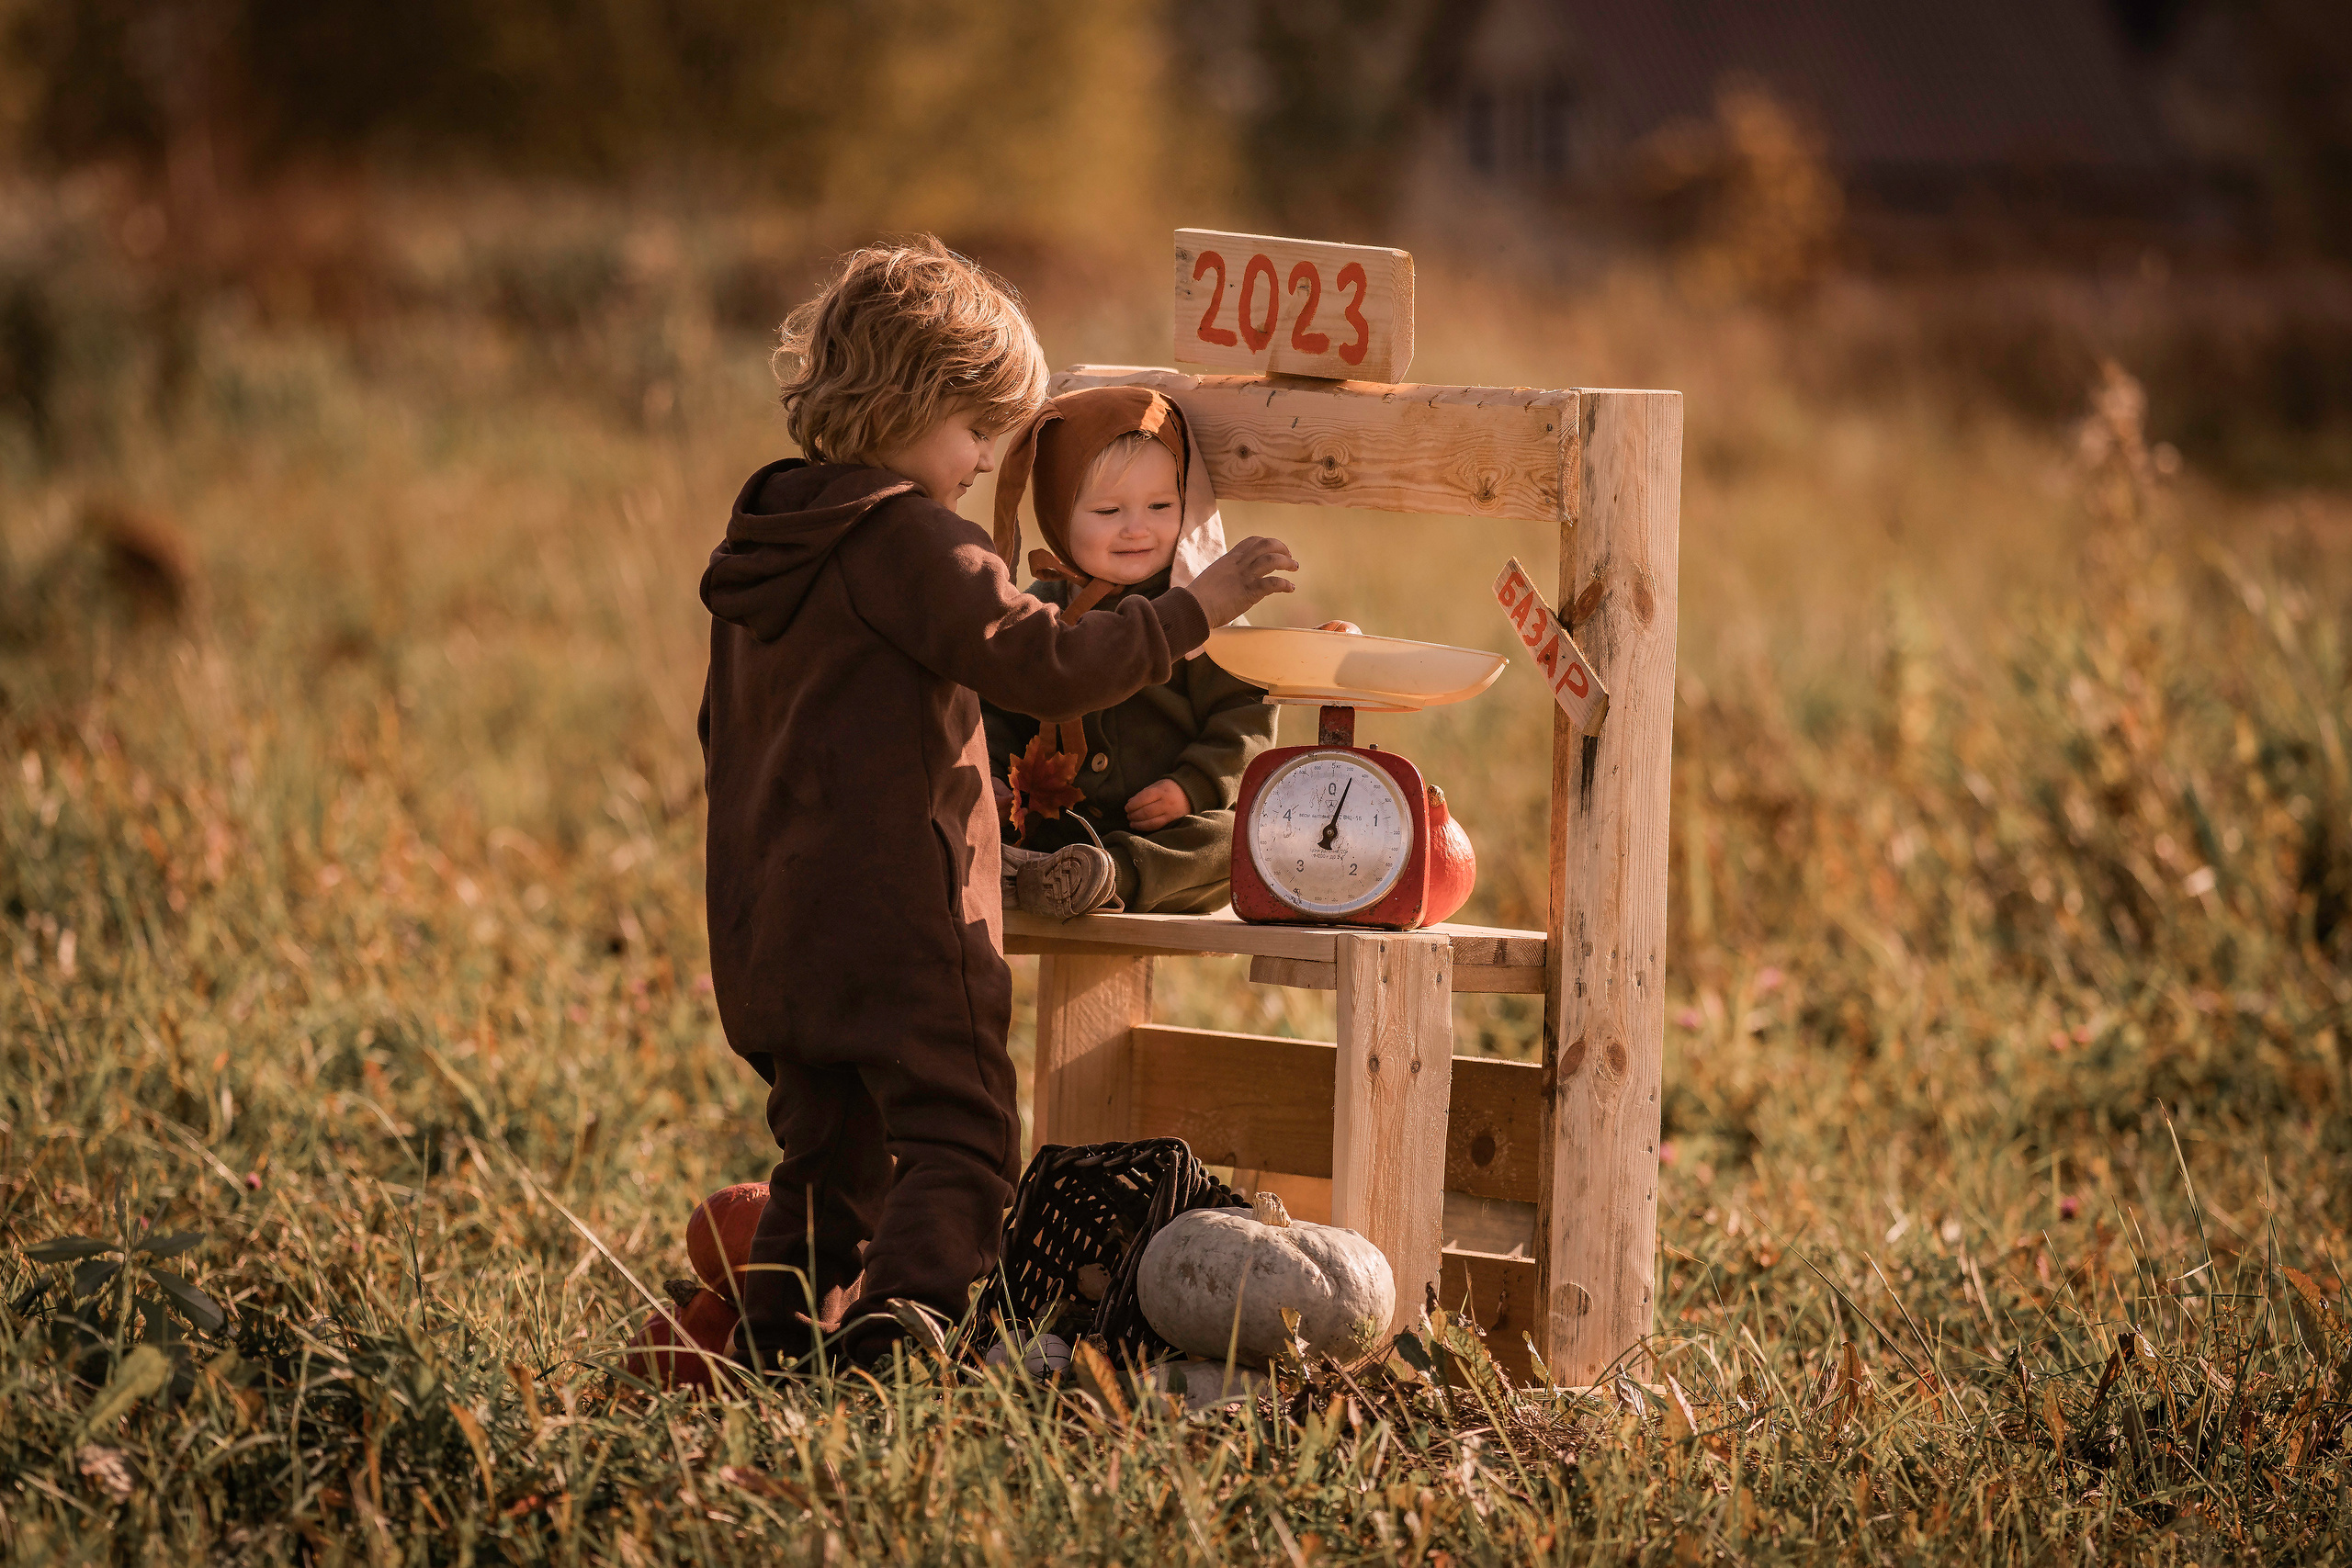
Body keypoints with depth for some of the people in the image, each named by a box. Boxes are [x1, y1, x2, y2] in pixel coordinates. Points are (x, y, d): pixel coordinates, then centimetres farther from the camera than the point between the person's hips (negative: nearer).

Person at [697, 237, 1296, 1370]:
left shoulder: (763, 543, 16)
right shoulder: (906, 538, -12)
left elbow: (725, 735, 24)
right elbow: (1042, 665, -19)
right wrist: (1192, 609, -10)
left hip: (771, 926, 9)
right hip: (896, 920, -9)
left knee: (830, 1161, 14)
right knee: (958, 1148, -8)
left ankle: (769, 1369, 11)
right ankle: (881, 1361, -21)